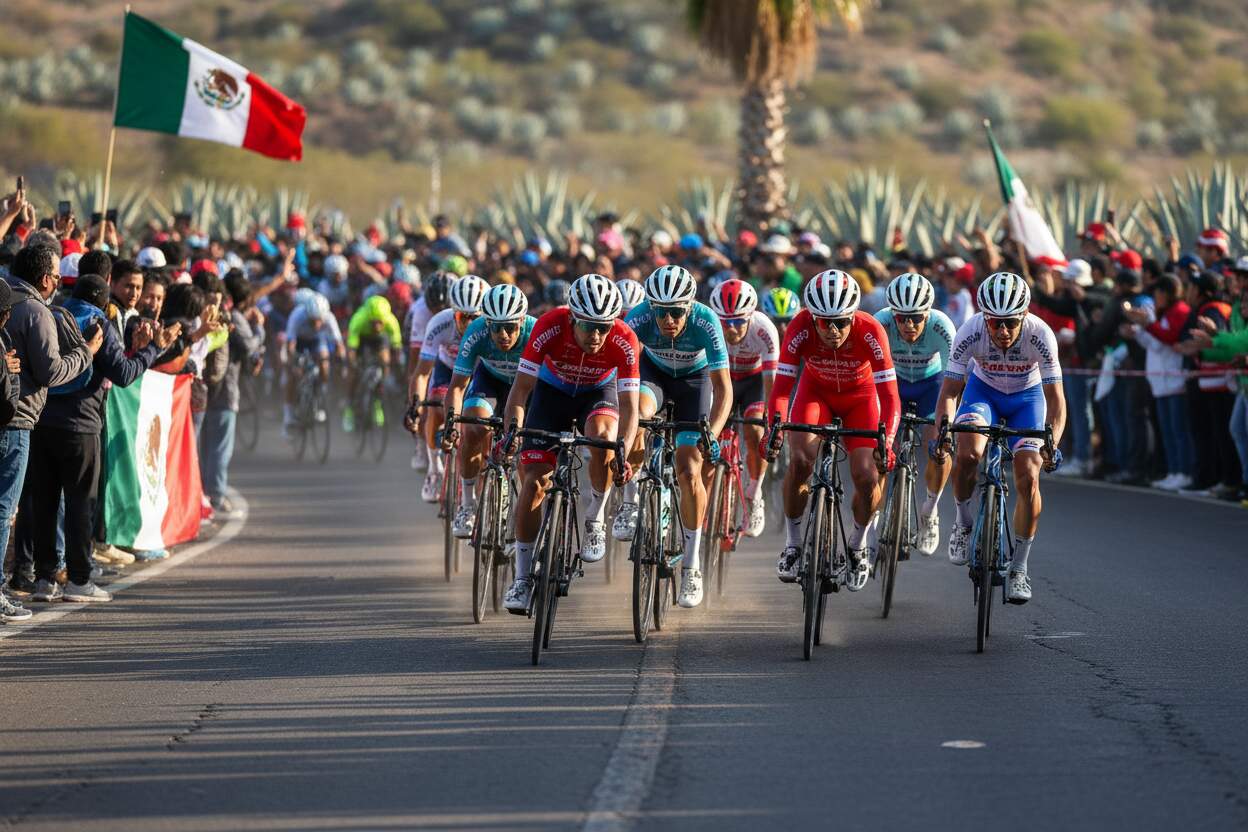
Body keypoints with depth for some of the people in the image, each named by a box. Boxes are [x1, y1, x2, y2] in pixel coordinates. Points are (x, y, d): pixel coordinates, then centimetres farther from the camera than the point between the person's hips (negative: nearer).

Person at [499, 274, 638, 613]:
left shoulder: (624, 341, -32)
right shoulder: (549, 327, -32)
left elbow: (629, 406, -31)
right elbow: (521, 387, -27)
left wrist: (623, 449, -48)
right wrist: (512, 429, -44)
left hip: (599, 391, -1)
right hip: (552, 390, 1)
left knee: (601, 435, -35)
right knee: (533, 482, -10)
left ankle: (594, 521, -12)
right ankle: (523, 578, 1)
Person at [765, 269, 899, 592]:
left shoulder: (870, 332, -34)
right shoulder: (800, 329, -32)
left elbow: (889, 395, -34)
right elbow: (781, 388, -30)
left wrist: (886, 441, -48)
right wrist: (776, 424, -49)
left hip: (861, 395, 0)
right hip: (816, 391, 0)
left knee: (867, 475, -16)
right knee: (800, 460, -24)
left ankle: (859, 545, 14)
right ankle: (792, 544, -2)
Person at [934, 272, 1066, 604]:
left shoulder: (1040, 335, -33)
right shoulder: (970, 333, -31)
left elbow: (1055, 398, -31)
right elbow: (950, 390, -25)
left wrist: (1052, 444, -46)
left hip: (1027, 395, 0)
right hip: (983, 390, 0)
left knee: (1028, 478, -14)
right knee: (968, 453, -29)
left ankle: (1018, 569, 1)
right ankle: (964, 523, -1)